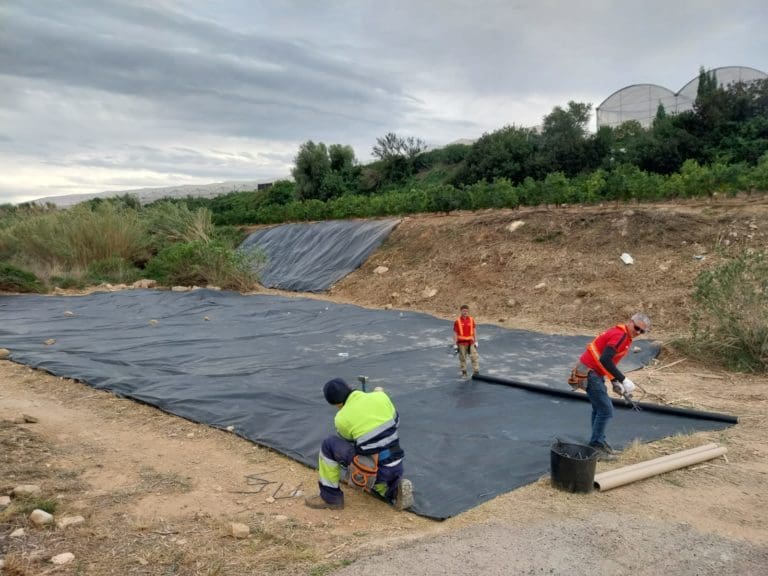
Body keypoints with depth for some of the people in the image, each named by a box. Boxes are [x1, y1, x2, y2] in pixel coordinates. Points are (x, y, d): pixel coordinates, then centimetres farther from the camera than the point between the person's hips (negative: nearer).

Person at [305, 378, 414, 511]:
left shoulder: (342, 418, -12)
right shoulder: (380, 397, -5)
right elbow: (395, 422, 13)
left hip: (375, 473, -5)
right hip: (396, 468, 6)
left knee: (329, 445, 3)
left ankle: (330, 497, 13)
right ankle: (395, 491, 10)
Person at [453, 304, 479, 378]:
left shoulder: (471, 320, 2)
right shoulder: (457, 321, -5)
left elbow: (474, 331, 7)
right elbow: (455, 333, -3)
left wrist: (476, 341, 3)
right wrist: (455, 344, -6)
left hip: (470, 342, 2)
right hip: (461, 343, -2)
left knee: (475, 357, -4)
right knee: (462, 358, 7)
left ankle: (476, 372, 0)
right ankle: (464, 372, 20)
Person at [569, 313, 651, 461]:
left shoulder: (624, 337, 14)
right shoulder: (620, 335, -18)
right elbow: (605, 360, -29)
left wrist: (615, 381, 12)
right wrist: (623, 380, -26)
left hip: (593, 371, 11)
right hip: (589, 373, -11)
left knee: (599, 408, 19)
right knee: (606, 410, -8)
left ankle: (599, 442, 31)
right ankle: (595, 447, 1)